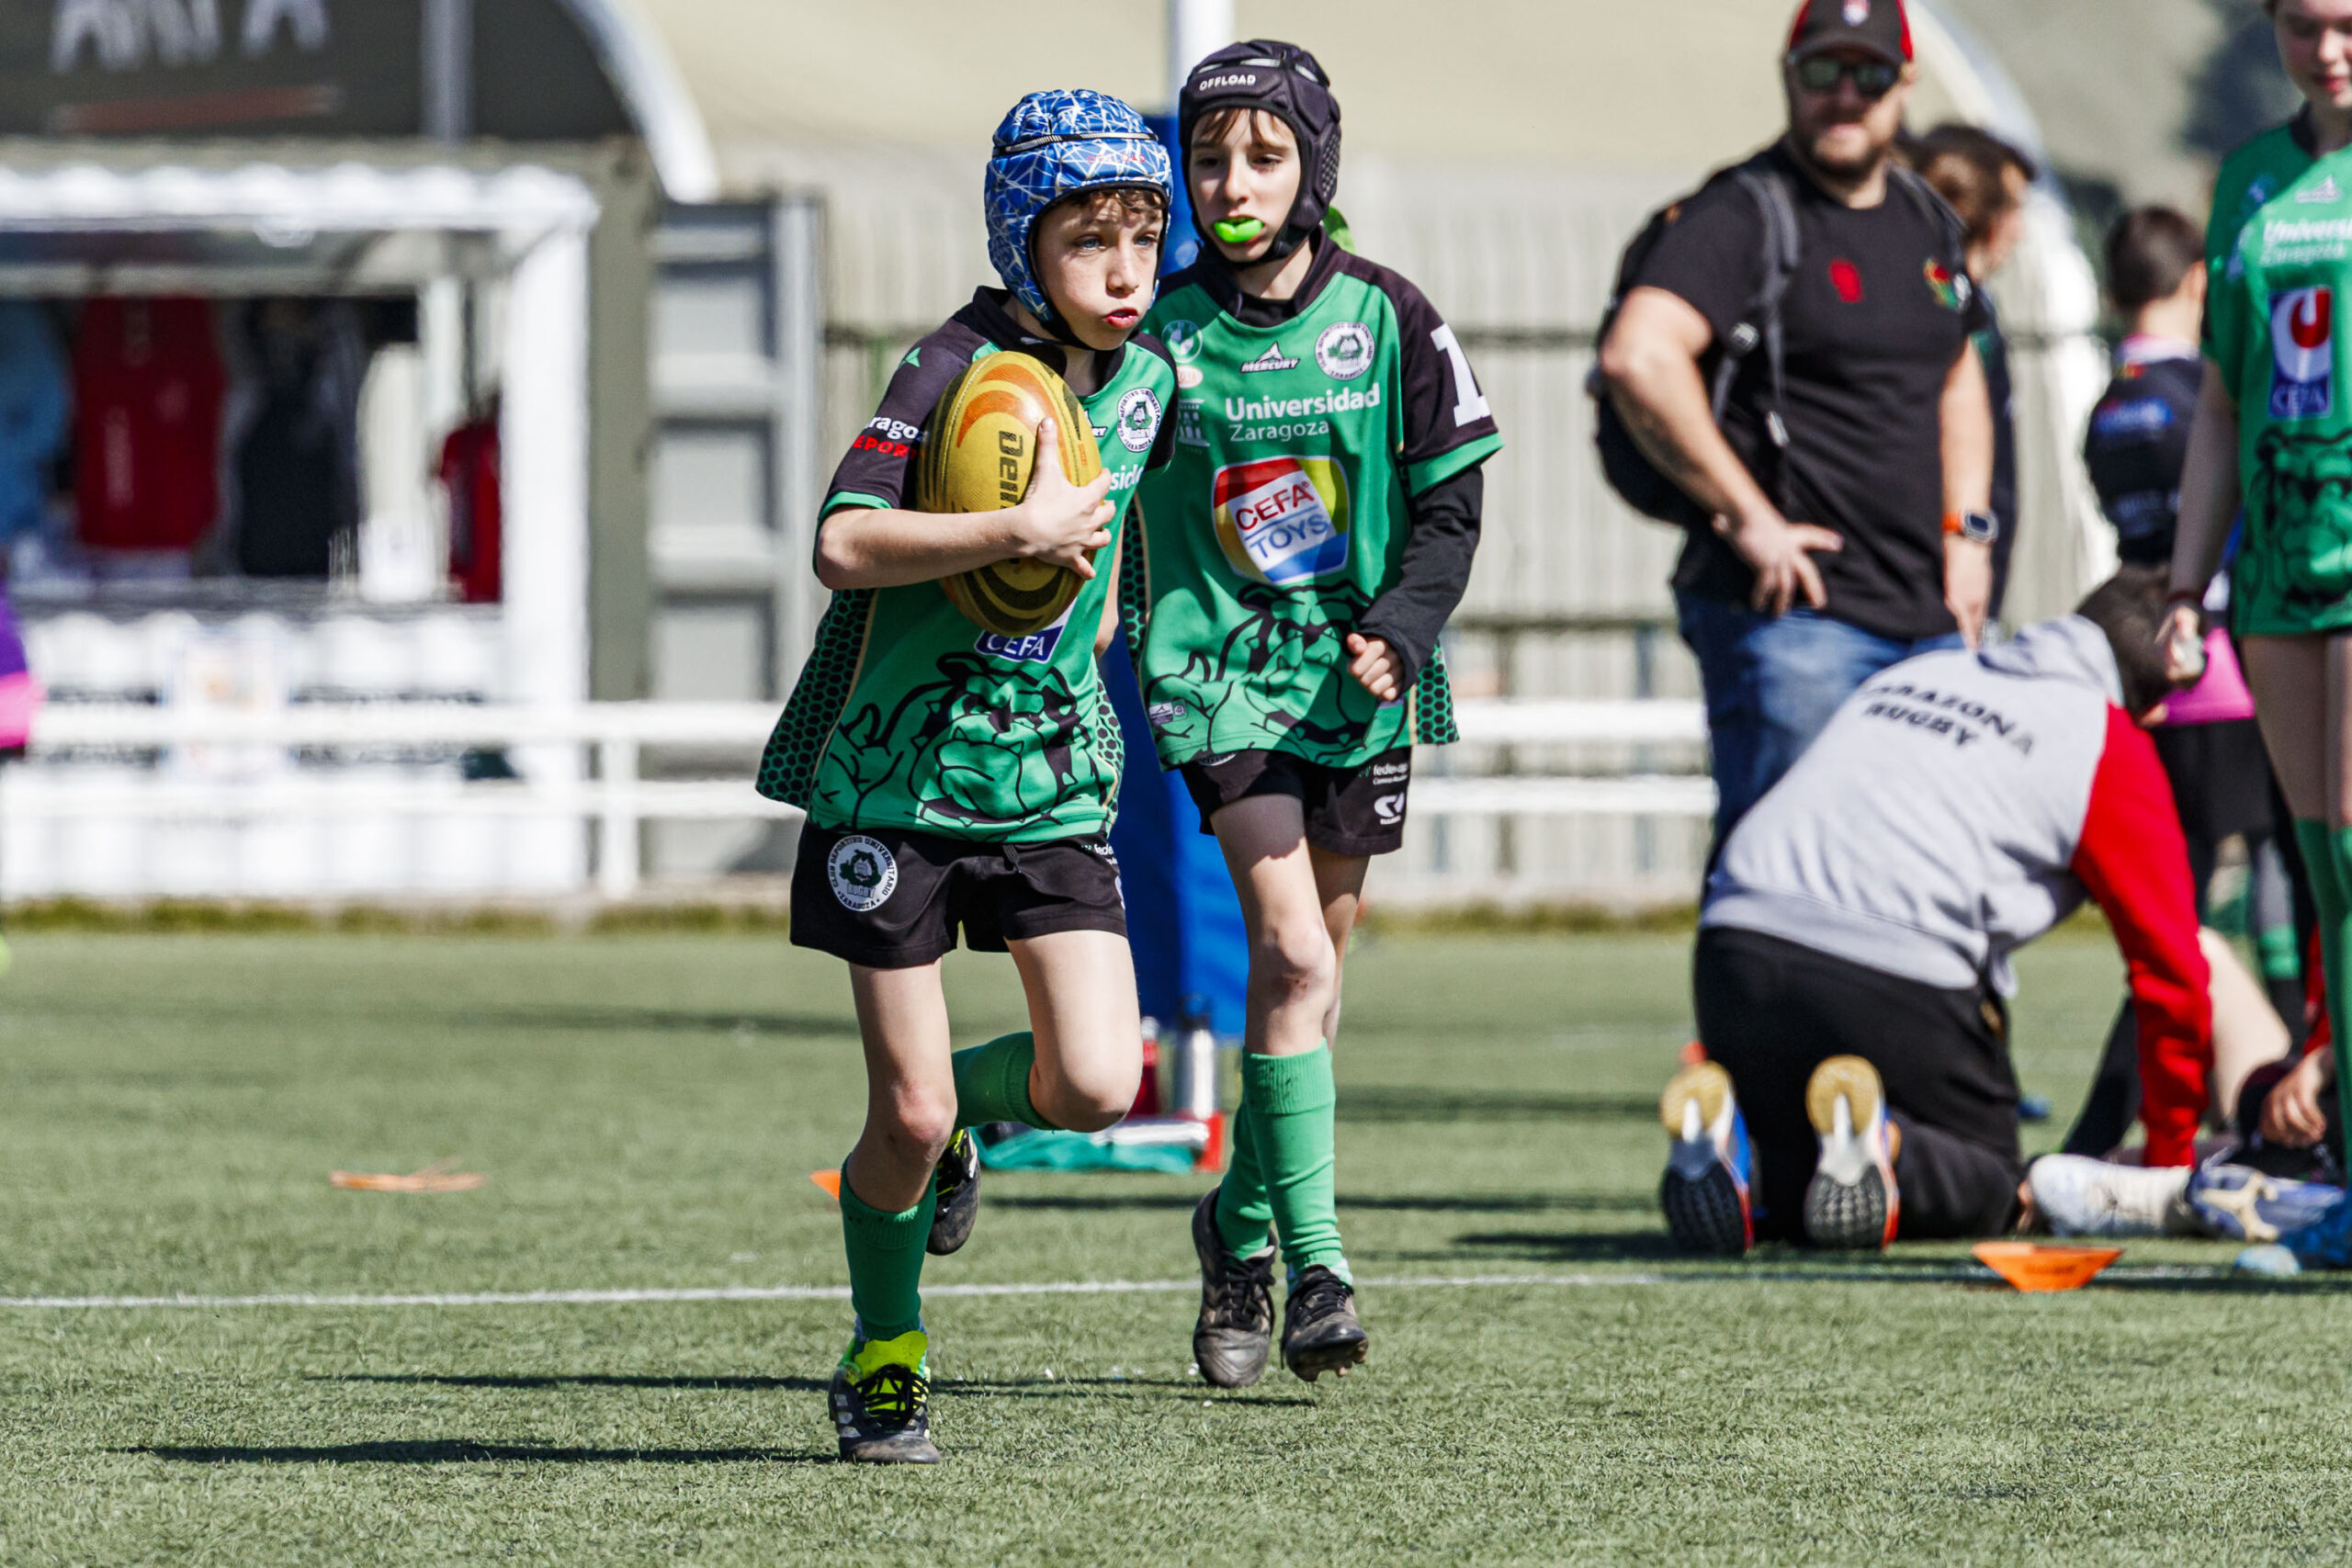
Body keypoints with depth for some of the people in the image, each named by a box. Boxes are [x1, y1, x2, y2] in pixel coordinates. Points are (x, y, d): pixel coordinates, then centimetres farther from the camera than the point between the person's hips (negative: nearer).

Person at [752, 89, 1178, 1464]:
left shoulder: (1149, 382, 3)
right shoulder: (957, 366, -17)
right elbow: (842, 545, -28)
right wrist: (1018, 533, -32)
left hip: (1053, 777, 5)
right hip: (897, 773, -5)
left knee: (1095, 1085, -11)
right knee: (909, 1118, -2)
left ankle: (960, 1108, 24)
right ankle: (884, 1360, 22)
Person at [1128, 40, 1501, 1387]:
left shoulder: (1388, 321, -1)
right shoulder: (1161, 330, -2)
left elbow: (1450, 505, 2)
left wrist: (1399, 629, -11)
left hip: (1360, 674, 2)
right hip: (1220, 669, -2)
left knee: (1316, 964, 10)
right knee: (1293, 953, -16)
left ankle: (1245, 1223, 31)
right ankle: (1315, 1267, -16)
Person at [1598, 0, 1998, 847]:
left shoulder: (1926, 220, 16)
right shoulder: (1745, 215, -9)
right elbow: (1638, 357, -25)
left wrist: (1967, 528, 17)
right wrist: (1748, 517, -21)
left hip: (1926, 613, 8)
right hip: (1793, 612, -8)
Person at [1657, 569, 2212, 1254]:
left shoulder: (1911, 677, 28)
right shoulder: (2111, 749, 10)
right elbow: (2170, 966, 11)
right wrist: (2171, 1160, 23)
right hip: (1894, 983, -5)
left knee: (1784, 1192, 23)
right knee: (1987, 1193, 13)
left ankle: (1723, 1132, -13)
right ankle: (1880, 1144, -21)